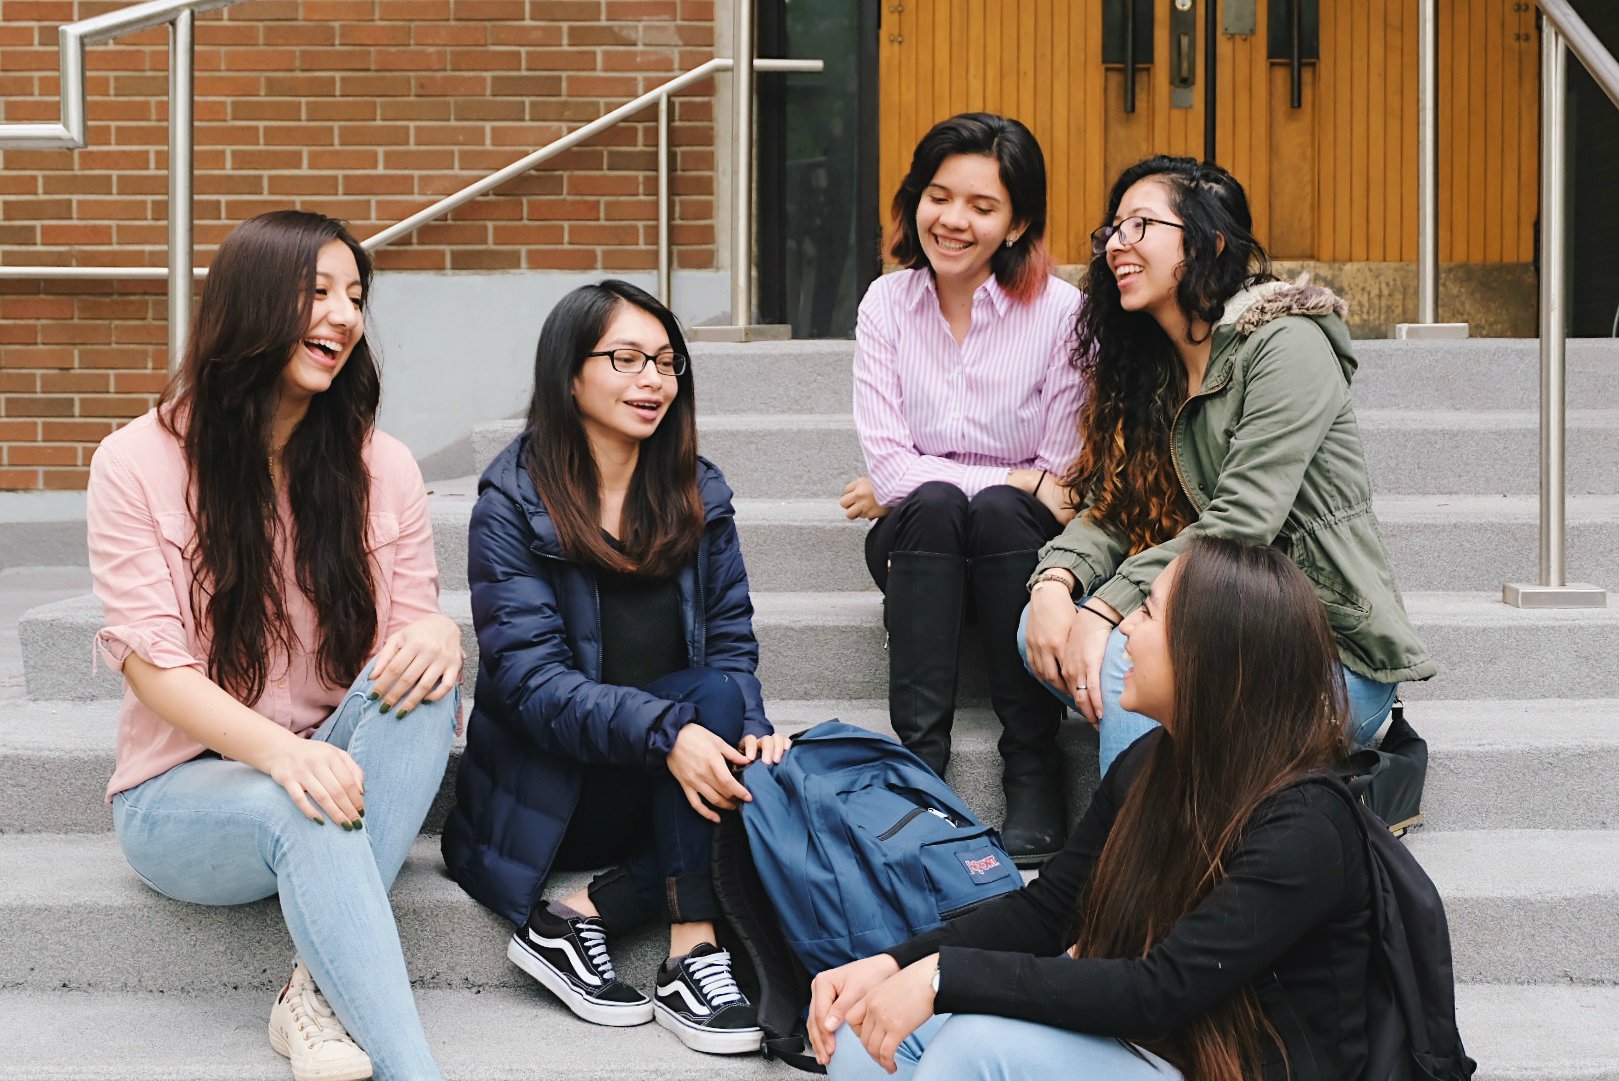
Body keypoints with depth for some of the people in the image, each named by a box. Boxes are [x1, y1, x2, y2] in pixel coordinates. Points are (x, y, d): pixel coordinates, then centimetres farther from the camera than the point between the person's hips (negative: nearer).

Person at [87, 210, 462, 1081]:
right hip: (184, 790, -3)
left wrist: (439, 634, -25)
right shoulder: (139, 463, -5)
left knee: (422, 682, -29)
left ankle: (321, 995, -34)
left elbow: (414, 630, 4)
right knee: (301, 812, -38)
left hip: (335, 778, 4)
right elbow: (153, 662, -13)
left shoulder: (382, 468, 5)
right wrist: (279, 750, -33)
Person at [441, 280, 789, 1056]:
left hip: (667, 787, 5)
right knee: (708, 695, -28)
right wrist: (668, 732, -32)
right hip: (545, 792, -4)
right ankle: (690, 948, -29)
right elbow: (529, 677, -16)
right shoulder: (512, 502, -7)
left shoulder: (698, 495, 9)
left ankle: (581, 914, -23)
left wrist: (749, 729, -20)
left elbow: (731, 642, 4)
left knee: (764, 766, -27)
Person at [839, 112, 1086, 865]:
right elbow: (888, 467, -9)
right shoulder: (887, 303, -2)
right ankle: (918, 761, -34)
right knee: (933, 504, -32)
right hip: (918, 546, 1)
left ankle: (1034, 774, -30)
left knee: (1000, 513, -34)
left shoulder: (1059, 310, -10)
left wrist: (906, 485, -9)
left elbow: (1060, 481, -10)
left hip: (1020, 545, -1)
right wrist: (1017, 479, -17)